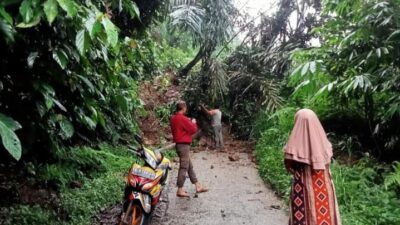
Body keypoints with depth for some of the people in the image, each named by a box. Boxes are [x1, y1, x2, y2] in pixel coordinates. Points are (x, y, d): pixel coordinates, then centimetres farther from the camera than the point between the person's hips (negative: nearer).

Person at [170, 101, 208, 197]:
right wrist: (193, 123, 4)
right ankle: (180, 190, 2)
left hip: (179, 144, 10)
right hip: (184, 145, -10)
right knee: (184, 167, -4)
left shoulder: (174, 118, 10)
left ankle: (198, 186, 21)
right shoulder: (182, 118, -18)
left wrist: (188, 122, 10)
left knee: (190, 166, 13)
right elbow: (193, 130, -14)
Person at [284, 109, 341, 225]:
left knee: (304, 214, 7)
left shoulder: (297, 140, -15)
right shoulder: (322, 138, -3)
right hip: (323, 184, 4)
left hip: (304, 184, -4)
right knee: (323, 210, 16)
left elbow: (289, 164, -7)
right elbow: (327, 160, 8)